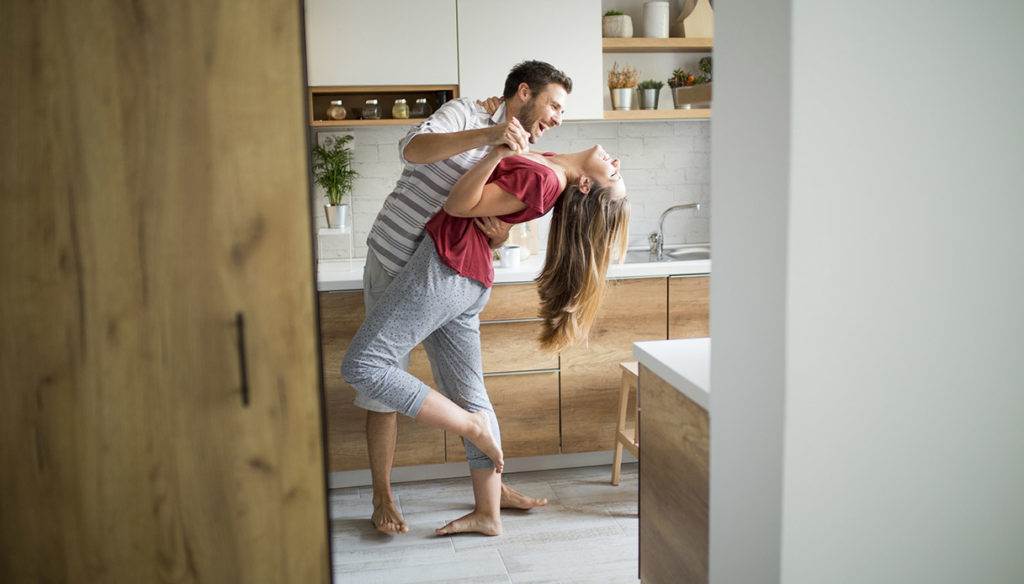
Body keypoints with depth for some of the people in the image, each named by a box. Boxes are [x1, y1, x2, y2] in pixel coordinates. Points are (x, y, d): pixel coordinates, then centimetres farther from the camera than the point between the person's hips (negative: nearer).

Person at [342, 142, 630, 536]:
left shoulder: (543, 179, -20)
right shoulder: (547, 165, 8)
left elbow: (459, 205, -16)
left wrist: (499, 151, -24)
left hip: (447, 265, -9)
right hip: (470, 282, 9)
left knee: (363, 366, -7)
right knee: (468, 394, 13)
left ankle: (471, 426, 0)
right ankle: (487, 515, 19)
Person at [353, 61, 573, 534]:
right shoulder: (465, 114, -10)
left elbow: (486, 238, 7)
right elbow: (412, 149, -29)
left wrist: (499, 234, -18)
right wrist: (490, 133, -38)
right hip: (395, 266, -6)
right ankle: (383, 498, 12)